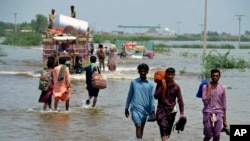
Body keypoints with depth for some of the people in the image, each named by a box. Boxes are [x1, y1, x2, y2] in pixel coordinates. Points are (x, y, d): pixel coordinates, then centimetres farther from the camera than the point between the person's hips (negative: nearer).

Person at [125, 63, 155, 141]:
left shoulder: (150, 84, 4)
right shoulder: (133, 82, 3)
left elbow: (152, 98, 4)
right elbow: (130, 95, 9)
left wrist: (153, 110, -3)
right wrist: (126, 108, 10)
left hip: (145, 109, 2)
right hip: (135, 108, -2)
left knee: (142, 127, 13)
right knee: (138, 126, -18)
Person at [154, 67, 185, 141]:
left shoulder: (176, 86, 0)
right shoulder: (160, 84, -1)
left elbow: (180, 100, 0)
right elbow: (156, 96, -8)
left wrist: (182, 113, -7)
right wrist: (163, 87, -16)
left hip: (171, 110, 2)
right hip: (161, 109, -2)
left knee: (168, 130, 7)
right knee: (163, 126, -22)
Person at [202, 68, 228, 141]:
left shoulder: (222, 88, 7)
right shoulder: (205, 87, -3)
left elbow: (224, 105, 11)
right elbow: (205, 101, -15)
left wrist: (224, 120, 10)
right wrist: (209, 88, -13)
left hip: (218, 114, 2)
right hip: (208, 113, -2)